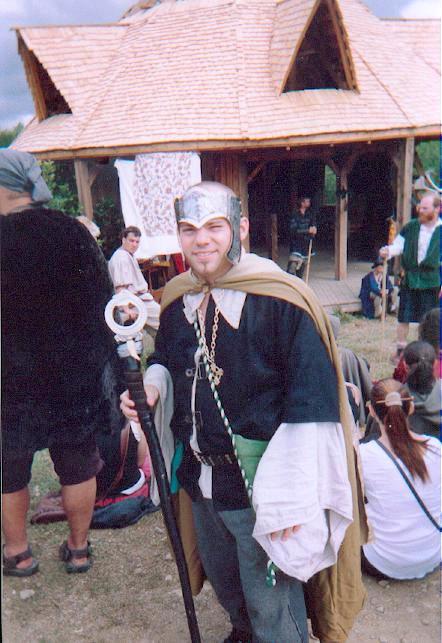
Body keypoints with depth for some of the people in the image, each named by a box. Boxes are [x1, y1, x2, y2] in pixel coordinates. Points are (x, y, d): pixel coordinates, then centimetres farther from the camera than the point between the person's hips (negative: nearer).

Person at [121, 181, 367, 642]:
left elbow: (311, 406, -20)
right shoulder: (176, 300, -1)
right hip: (199, 478, 7)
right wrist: (150, 384, -7)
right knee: (221, 576, 29)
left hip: (260, 484, -7)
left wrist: (290, 498, -20)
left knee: (269, 601, 13)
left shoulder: (281, 300, -21)